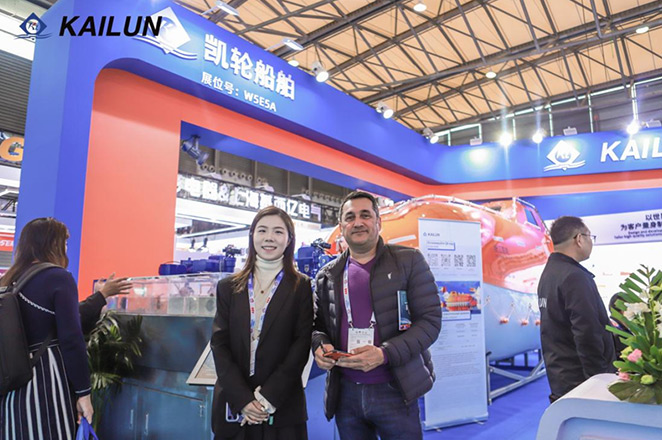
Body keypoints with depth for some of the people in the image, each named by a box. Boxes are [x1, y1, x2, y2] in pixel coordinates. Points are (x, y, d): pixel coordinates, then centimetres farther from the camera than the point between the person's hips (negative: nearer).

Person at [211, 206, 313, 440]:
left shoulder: (301, 287, -1)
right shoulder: (228, 287, 5)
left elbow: (301, 345, -6)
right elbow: (219, 344, -1)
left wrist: (268, 397, -15)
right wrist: (243, 399, -12)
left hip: (282, 407, -1)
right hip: (233, 406, 2)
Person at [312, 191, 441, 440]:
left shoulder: (409, 261, -4)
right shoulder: (327, 276, 6)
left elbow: (430, 320, -8)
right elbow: (318, 325, 13)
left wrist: (385, 353, -21)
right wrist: (320, 345, -10)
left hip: (394, 391, -3)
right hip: (345, 392, 3)